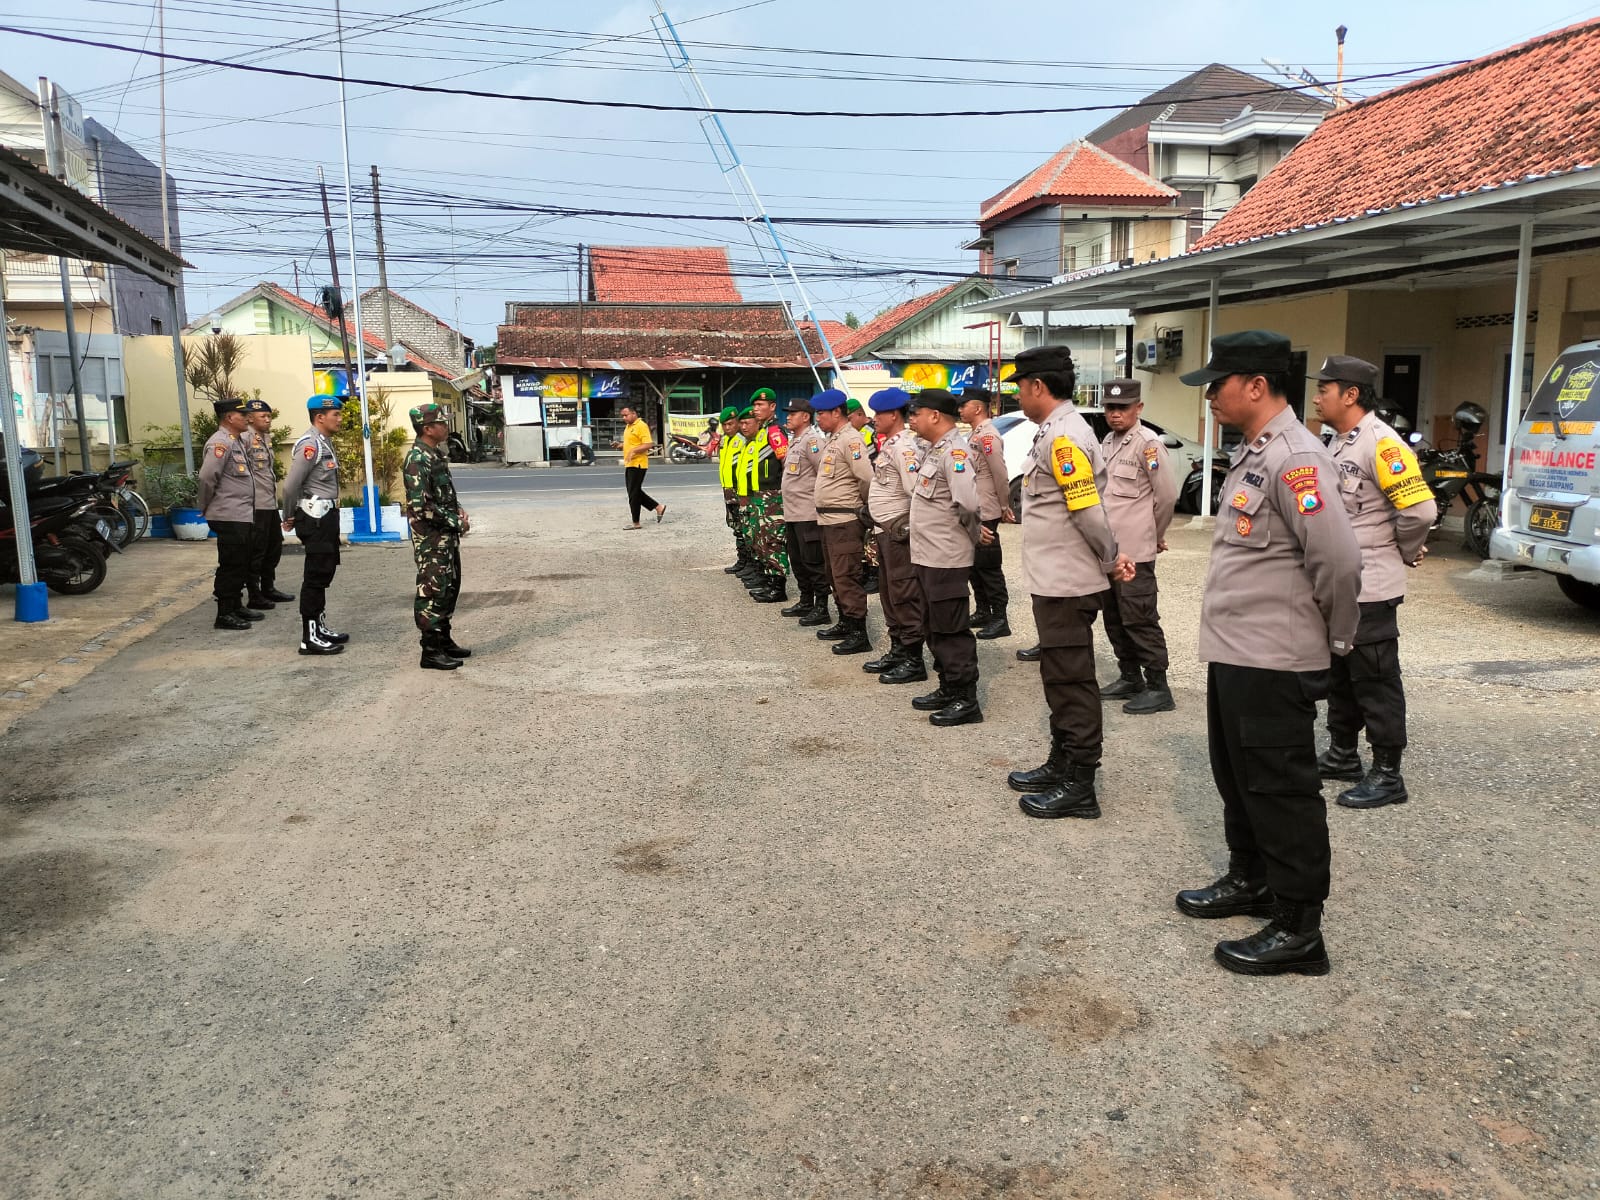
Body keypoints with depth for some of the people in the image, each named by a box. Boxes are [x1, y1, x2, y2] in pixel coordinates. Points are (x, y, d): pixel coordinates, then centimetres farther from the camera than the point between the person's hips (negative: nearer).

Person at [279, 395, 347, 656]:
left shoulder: (324, 442, 14)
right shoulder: (310, 444, -16)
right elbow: (291, 485, -19)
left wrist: (291, 517, 13)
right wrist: (290, 517, -5)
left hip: (326, 515, 10)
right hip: (315, 517, -10)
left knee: (324, 573, 16)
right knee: (316, 575, -5)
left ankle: (320, 627, 27)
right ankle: (309, 637, 0)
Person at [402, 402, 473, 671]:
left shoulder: (437, 454, 11)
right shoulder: (418, 460, -18)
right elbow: (420, 506, -24)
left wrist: (458, 510, 4)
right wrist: (456, 522, -16)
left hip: (447, 536, 10)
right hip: (430, 538, -10)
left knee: (449, 588, 16)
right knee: (432, 591, -4)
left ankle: (444, 641, 27)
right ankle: (431, 651, 3)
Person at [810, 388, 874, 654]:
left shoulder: (851, 439, -15)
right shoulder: (832, 439, 15)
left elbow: (866, 478, -21)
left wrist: (864, 505, -5)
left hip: (844, 520, -10)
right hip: (828, 519, 10)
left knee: (846, 577, -8)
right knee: (834, 575, 17)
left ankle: (859, 634, -4)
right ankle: (845, 623, 29)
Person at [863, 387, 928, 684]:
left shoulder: (905, 445, -17)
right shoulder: (890, 443, 14)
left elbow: (917, 490, -23)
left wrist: (912, 527, -20)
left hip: (899, 529, -10)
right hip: (885, 529, 10)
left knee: (904, 595, -5)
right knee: (889, 593, 16)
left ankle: (914, 660, 1)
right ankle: (898, 651, 26)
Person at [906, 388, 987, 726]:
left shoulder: (954, 450, -17)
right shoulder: (935, 449, 14)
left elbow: (967, 502, -27)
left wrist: (973, 532, -11)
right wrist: (974, 530, 9)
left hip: (946, 558, -10)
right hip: (928, 555, 10)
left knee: (951, 630, -3)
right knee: (935, 628, 18)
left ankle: (966, 700, 5)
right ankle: (948, 689, 29)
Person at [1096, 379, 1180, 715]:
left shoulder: (1149, 443, -12)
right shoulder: (1108, 442, 13)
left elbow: (1167, 495, -11)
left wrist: (1154, 535, 1)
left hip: (1134, 551, -8)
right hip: (1107, 548, 8)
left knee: (1140, 620, -4)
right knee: (1115, 619, 14)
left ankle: (1158, 689, 5)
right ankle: (1130, 678, 26)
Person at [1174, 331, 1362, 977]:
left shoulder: (1296, 459, -19)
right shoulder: (1251, 454, 12)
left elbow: (1339, 559, -23)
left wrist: (1334, 638, -10)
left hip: (1273, 664, -10)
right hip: (1233, 653, 10)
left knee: (1282, 791, 0)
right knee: (1238, 778, 21)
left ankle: (1297, 929, 12)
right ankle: (1250, 880, 39)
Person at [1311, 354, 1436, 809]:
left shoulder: (1381, 444, -17)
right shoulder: (1338, 443, 12)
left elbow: (1420, 509, -22)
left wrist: (1405, 552, -7)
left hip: (1369, 589, -9)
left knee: (1375, 682, -1)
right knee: (1339, 676, 18)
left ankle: (1387, 776, 8)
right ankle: (1342, 756, 32)